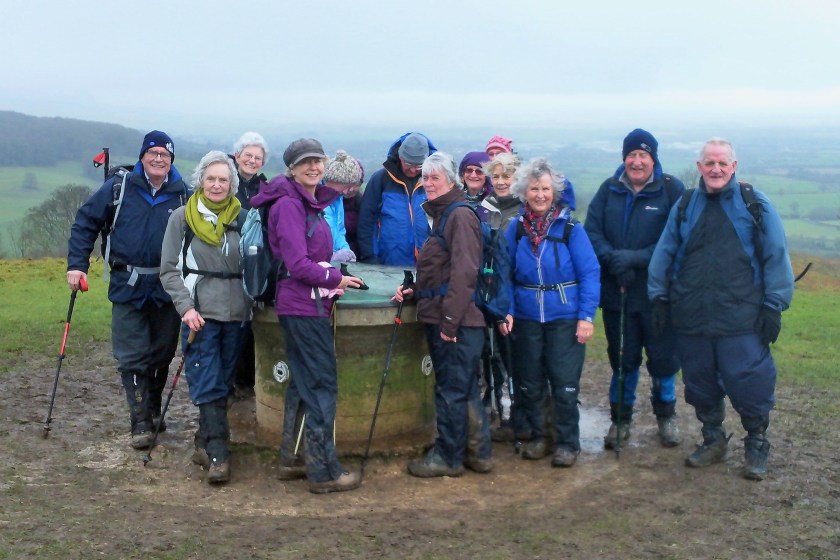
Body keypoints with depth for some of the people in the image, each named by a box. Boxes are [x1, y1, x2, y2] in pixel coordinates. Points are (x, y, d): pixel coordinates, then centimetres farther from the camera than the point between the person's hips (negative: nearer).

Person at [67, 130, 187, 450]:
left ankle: (154, 410, 32)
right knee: (132, 357, -2)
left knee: (162, 353, 12)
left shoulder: (183, 194, 0)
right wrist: (77, 264, -6)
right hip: (128, 288, -1)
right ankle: (140, 423, 3)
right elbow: (86, 222, 3)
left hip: (168, 288, 1)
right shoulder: (119, 188, -1)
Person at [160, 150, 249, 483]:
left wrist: (252, 303, 0)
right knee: (207, 386, -7)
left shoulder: (242, 219, 6)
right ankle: (217, 454, -7)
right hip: (200, 314, -3)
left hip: (235, 314, 3)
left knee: (223, 384, 9)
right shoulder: (182, 218, 0)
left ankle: (206, 442, 23)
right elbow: (169, 269, 0)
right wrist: (186, 307, -11)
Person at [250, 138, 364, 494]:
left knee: (303, 382, 15)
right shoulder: (289, 205, -13)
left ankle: (290, 460, 25)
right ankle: (324, 471, 1)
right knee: (322, 384, -5)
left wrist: (331, 281, 5)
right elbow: (298, 264, -19)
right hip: (303, 306, -10)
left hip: (311, 303, 10)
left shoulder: (312, 204, 15)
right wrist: (335, 280, -8)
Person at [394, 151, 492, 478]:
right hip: (439, 317, 10)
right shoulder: (441, 214, 18)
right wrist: (414, 291, 11)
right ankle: (479, 452, 25)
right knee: (465, 389, 15)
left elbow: (463, 272, -21)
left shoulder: (460, 215, -13)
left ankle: (448, 457, 11)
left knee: (451, 390, 0)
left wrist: (449, 320, -22)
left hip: (457, 320, -10)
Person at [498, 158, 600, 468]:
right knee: (529, 384, 12)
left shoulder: (570, 228, -7)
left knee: (565, 384, 2)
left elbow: (590, 274, -8)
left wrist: (586, 316, -15)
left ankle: (567, 443, 17)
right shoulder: (516, 228, 2)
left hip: (565, 318, -3)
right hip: (526, 318, 3)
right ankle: (536, 436, 29)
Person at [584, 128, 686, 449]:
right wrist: (612, 258, -18)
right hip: (616, 291, 2)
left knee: (663, 357, 9)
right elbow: (591, 231, 0)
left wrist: (634, 258, -21)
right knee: (622, 358, 12)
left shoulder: (672, 190, -6)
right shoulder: (609, 190, 4)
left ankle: (666, 415, 31)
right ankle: (621, 418, 26)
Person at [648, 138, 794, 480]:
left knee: (749, 384, -1)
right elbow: (664, 254, 11)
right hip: (691, 318, 3)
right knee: (700, 384, 13)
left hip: (741, 320, -3)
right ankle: (713, 441, 32)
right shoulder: (684, 206, 8)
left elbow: (776, 257, -2)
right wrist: (659, 297, 6)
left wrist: (774, 307, -6)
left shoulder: (755, 205, -1)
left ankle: (757, 445, 19)